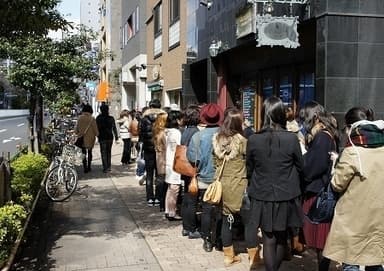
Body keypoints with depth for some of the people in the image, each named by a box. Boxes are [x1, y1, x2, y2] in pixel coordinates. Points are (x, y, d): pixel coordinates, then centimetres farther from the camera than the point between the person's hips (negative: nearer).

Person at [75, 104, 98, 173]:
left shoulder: (80, 118, -4)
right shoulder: (92, 119, -11)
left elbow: (76, 129, 2)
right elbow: (95, 129, -6)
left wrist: (77, 134, 17)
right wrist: (97, 134, 10)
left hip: (82, 139, 1)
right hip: (90, 139, -1)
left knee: (84, 153, 8)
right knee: (89, 153, 14)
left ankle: (85, 168, 5)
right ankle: (88, 167, 18)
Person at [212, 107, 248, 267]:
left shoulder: (216, 139, 2)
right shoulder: (241, 140, -13)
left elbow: (215, 162, 10)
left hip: (222, 184, 5)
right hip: (238, 185, -5)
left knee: (227, 219, 12)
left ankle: (228, 256, 21)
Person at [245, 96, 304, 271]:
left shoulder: (253, 140, -10)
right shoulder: (291, 138, -13)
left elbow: (249, 170, 1)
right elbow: (300, 168, -2)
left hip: (262, 197, 0)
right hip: (286, 197, 0)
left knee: (269, 240, 9)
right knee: (281, 238, 19)